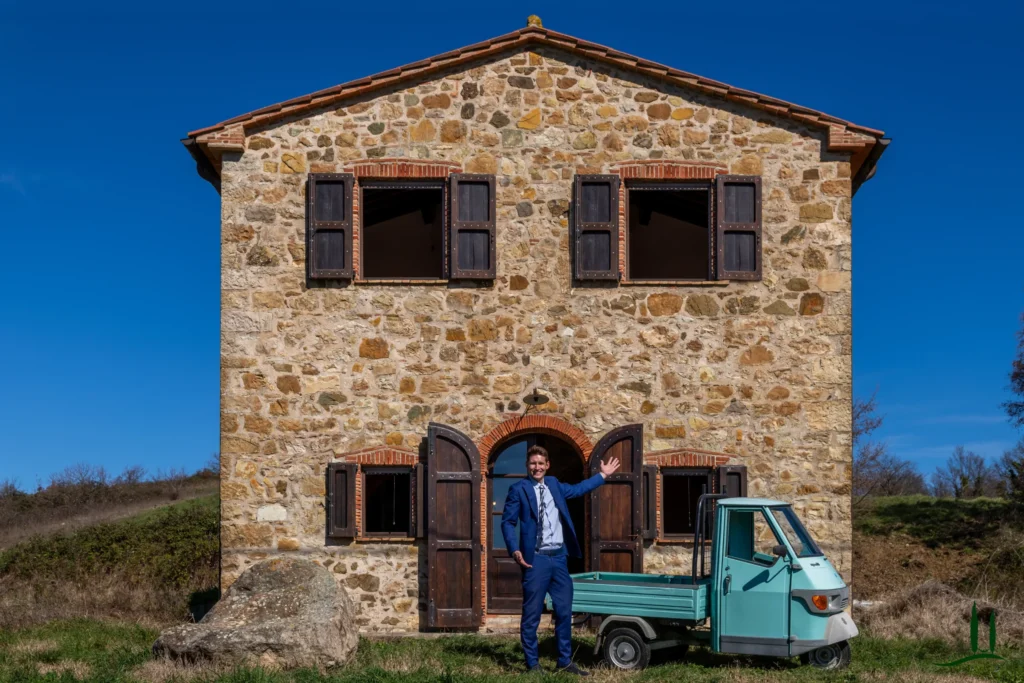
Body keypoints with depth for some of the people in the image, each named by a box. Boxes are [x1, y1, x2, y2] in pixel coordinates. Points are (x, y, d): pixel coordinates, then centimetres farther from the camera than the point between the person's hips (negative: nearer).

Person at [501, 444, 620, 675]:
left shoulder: (554, 485, 14)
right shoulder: (518, 489, -3)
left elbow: (577, 489, 32)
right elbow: (507, 522, -4)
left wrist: (603, 474, 36)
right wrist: (515, 551, -16)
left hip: (559, 557, 6)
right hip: (535, 559, -6)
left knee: (564, 611, 9)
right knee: (532, 614, -1)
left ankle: (565, 662, 18)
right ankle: (532, 664, 7)